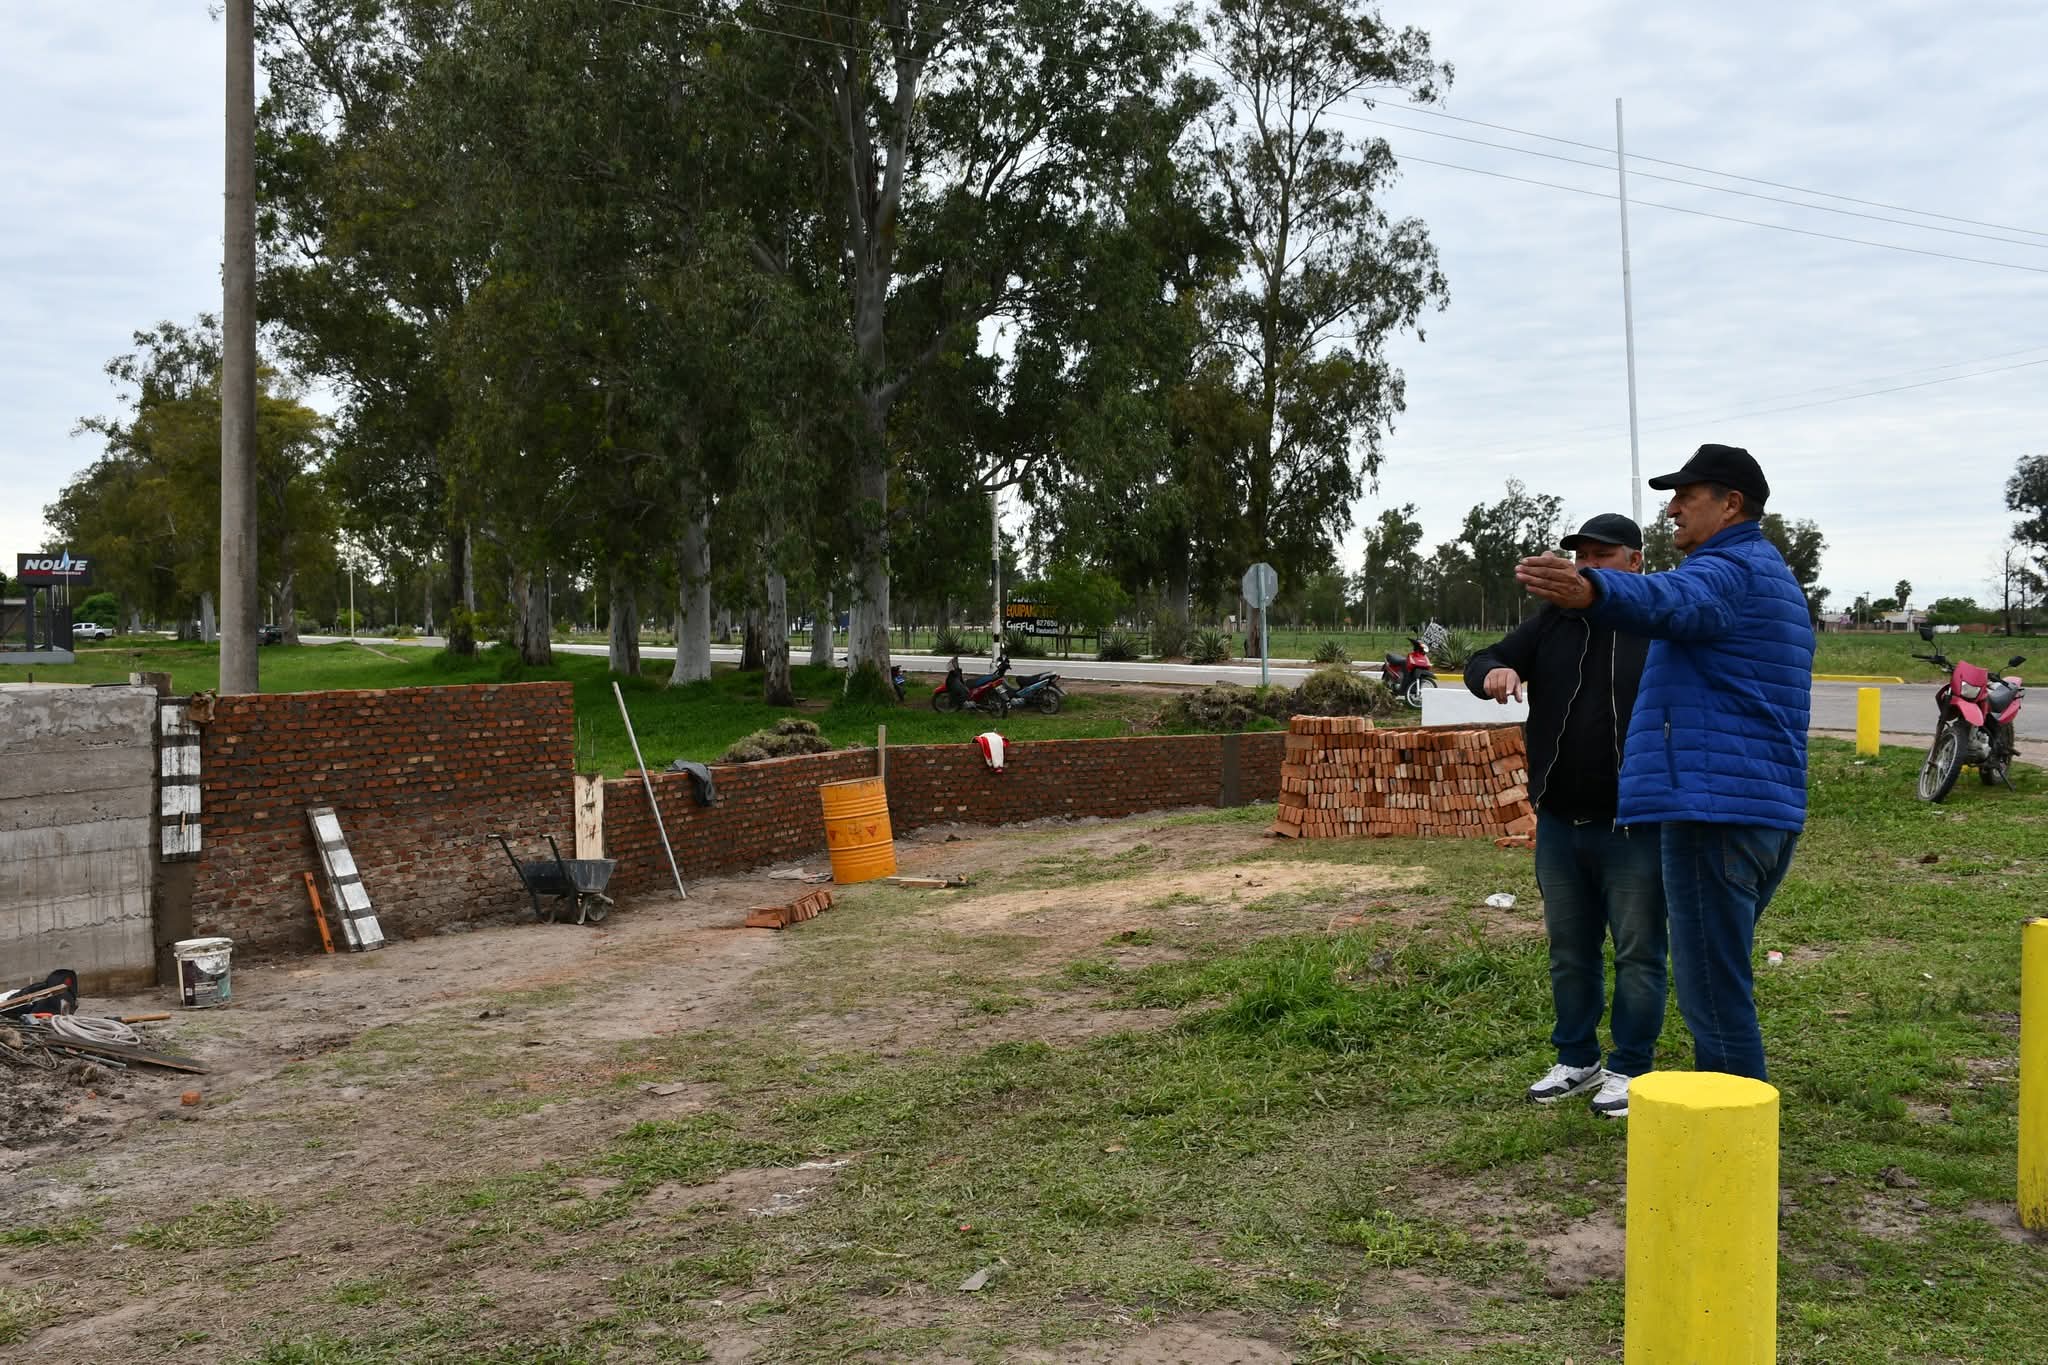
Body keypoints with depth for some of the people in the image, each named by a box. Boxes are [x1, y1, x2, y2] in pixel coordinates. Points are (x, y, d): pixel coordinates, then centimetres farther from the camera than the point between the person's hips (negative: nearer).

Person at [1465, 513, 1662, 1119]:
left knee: (1637, 954, 4)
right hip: (1559, 823, 5)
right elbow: (1480, 662, 9)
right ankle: (1576, 1060, 28)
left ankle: (1630, 1069, 17)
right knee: (1569, 951, 15)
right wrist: (1493, 673, -16)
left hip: (1634, 827, -5)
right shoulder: (1552, 622, 8)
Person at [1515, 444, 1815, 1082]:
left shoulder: (1730, 569, -12)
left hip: (1715, 812, -11)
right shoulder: (1775, 577, 23)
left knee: (1715, 994, -7)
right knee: (1719, 985, 20)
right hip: (1773, 812, 11)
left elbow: (1670, 601, -36)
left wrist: (1590, 591, -56)